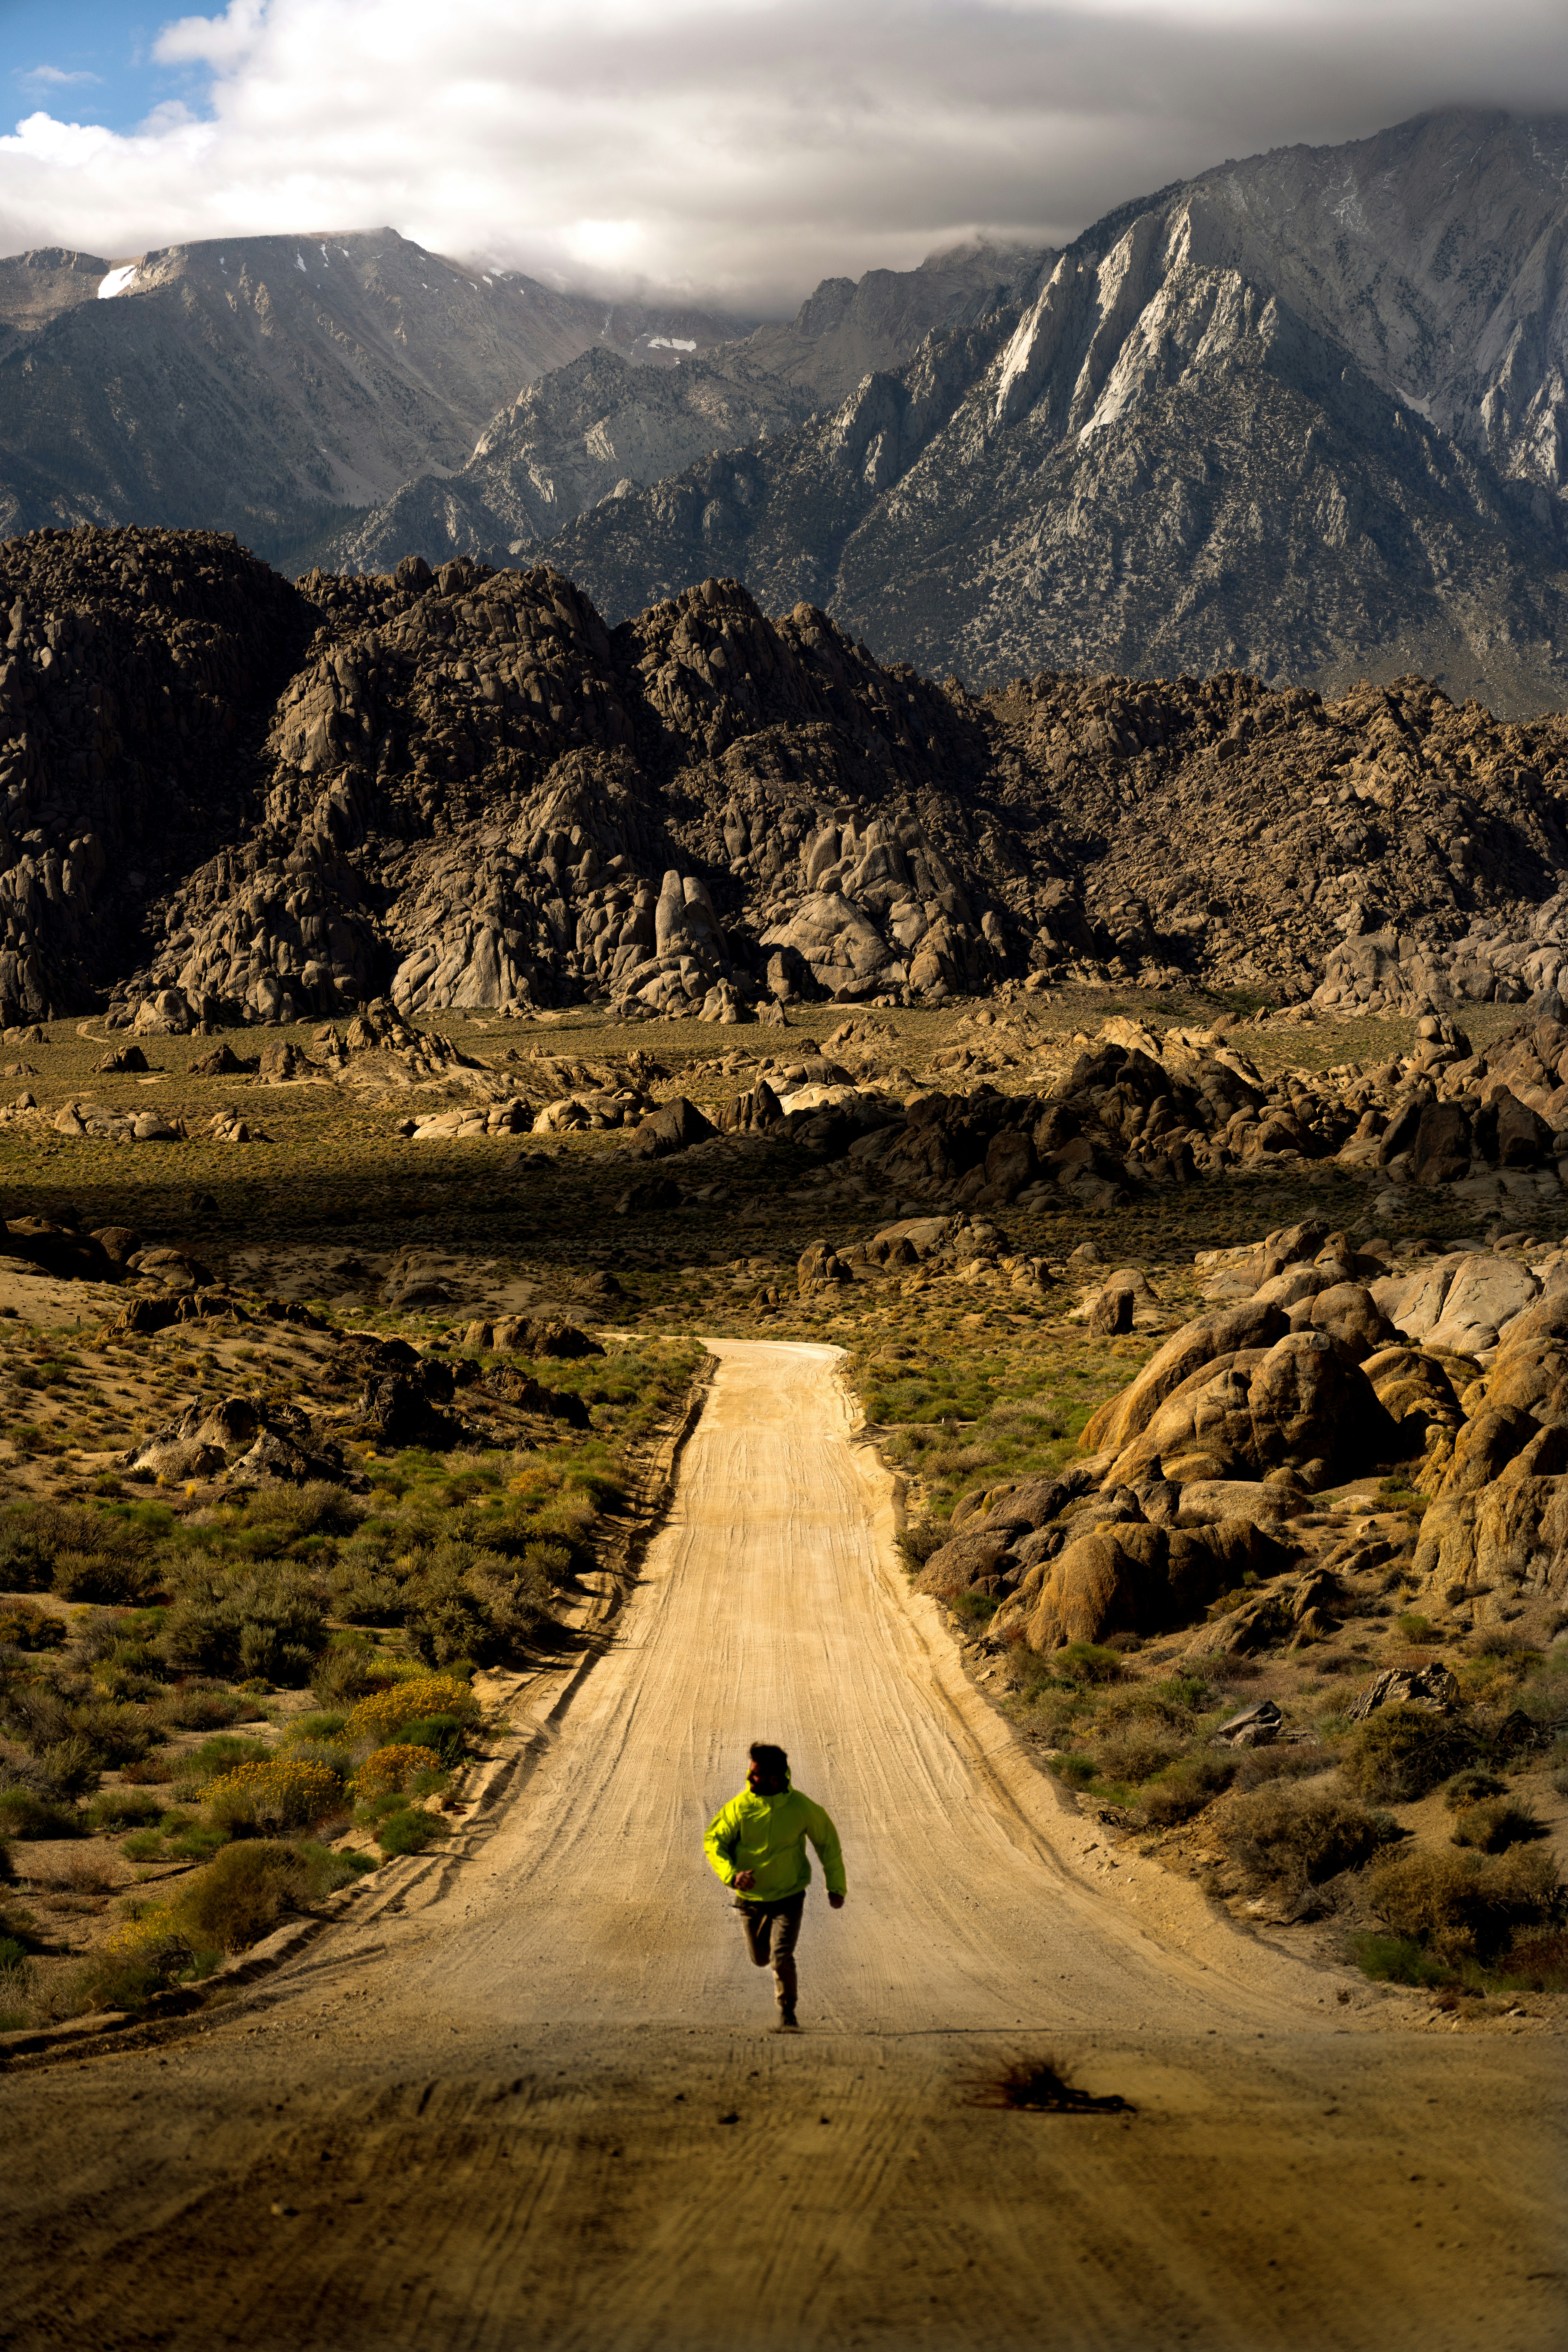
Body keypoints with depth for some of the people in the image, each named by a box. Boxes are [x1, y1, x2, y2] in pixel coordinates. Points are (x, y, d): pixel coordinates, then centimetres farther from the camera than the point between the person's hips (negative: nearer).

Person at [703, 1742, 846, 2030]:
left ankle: (788, 2012, 5)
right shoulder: (740, 1806, -15)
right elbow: (713, 1841, -9)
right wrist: (732, 1874, -27)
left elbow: (828, 1841, 1)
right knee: (761, 1958, 18)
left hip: (789, 1895, -2)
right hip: (751, 1897, 2)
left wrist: (836, 1887, 6)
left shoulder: (801, 1807, -16)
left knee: (782, 1958, -17)